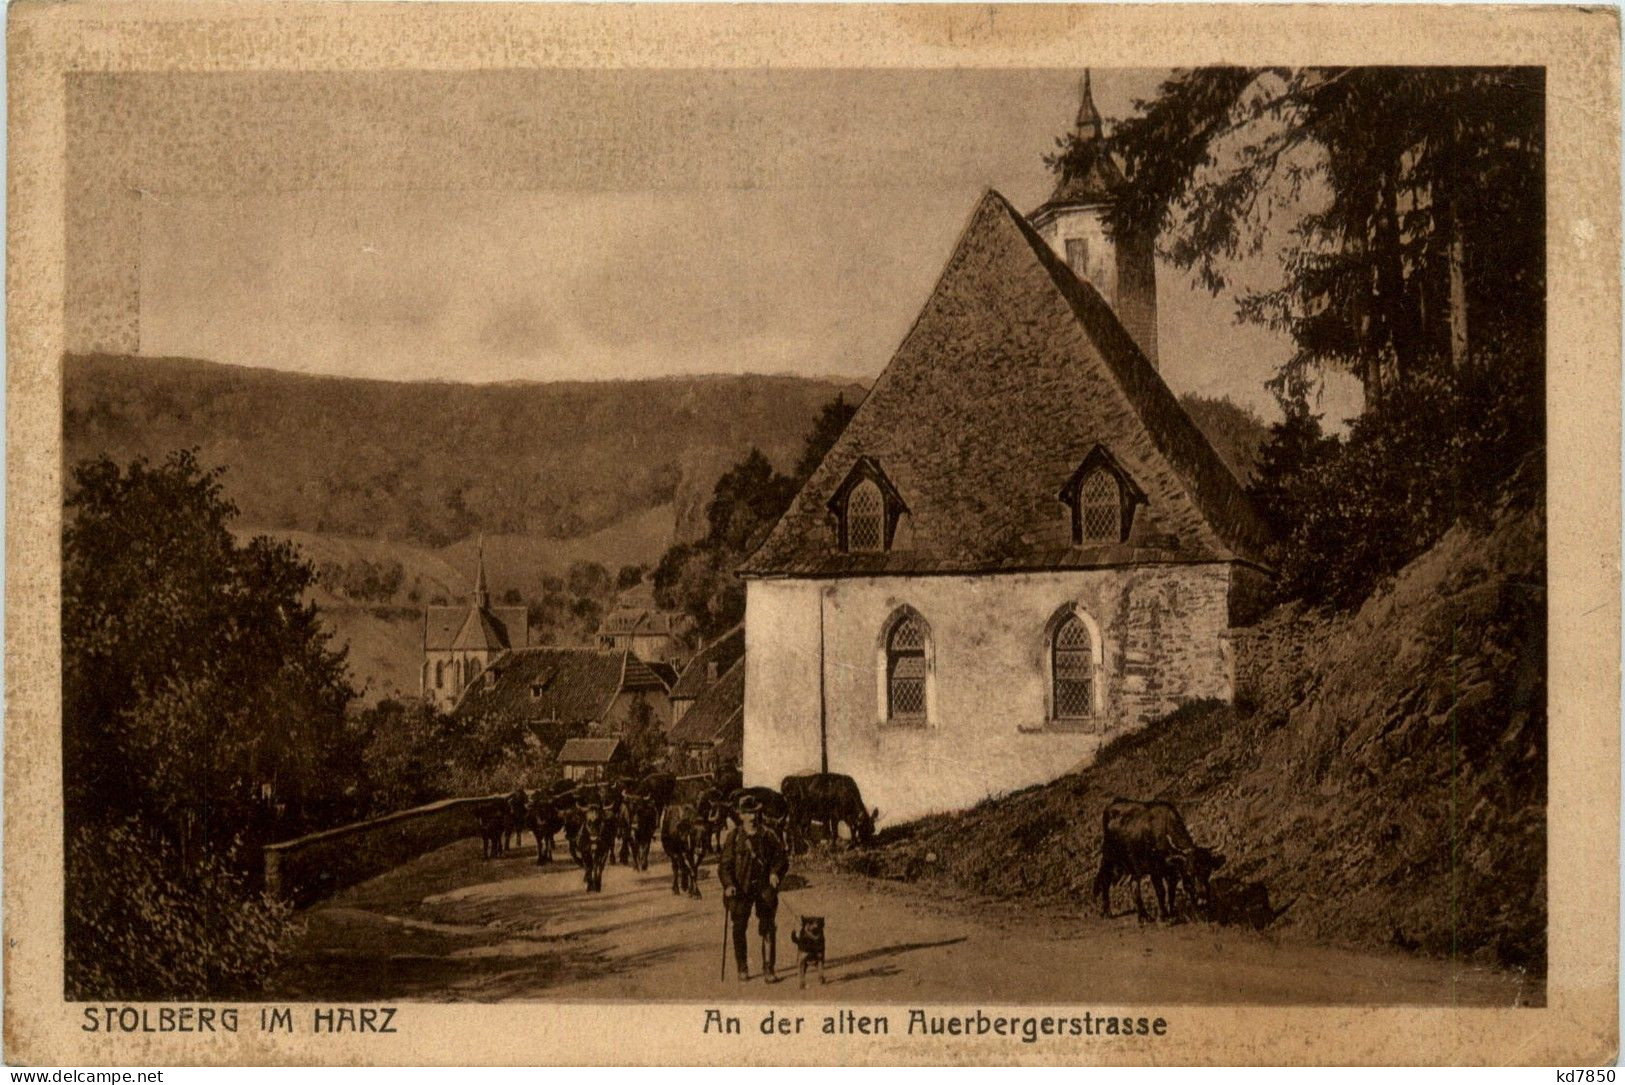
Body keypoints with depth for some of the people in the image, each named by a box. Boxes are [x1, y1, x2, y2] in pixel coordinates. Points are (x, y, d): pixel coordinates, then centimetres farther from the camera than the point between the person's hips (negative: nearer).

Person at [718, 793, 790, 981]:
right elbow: (724, 864, 1)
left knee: (768, 927, -4)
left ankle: (768, 968, 3)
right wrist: (728, 884, -12)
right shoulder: (734, 838, 2)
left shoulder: (769, 836, 4)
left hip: (764, 887, 0)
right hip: (741, 888, 0)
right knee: (739, 928, 1)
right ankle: (742, 969, 12)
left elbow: (782, 857, 8)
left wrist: (776, 873, -10)